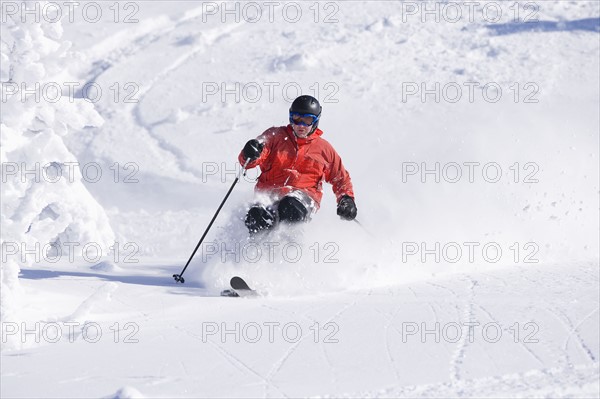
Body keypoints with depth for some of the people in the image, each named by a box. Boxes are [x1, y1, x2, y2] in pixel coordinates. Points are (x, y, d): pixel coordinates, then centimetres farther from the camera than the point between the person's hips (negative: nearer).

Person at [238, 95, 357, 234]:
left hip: (303, 194, 0)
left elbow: (341, 178, 31)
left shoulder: (323, 148, 19)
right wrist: (249, 155, -22)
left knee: (291, 207, -40)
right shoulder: (276, 136, 15)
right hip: (270, 193, 0)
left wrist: (347, 199, 11)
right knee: (256, 217, -37)